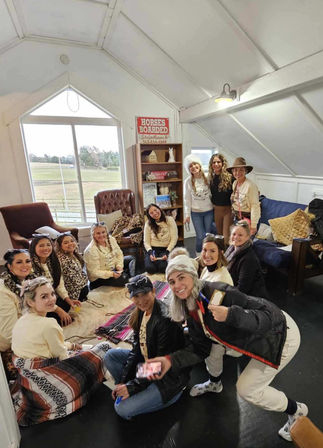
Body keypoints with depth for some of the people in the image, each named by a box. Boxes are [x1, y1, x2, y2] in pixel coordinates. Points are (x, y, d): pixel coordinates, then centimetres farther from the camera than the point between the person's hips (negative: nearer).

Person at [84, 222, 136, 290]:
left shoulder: (111, 239, -9)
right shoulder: (91, 250, -28)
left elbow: (119, 254, 3)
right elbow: (95, 272, -26)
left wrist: (119, 265, -14)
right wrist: (111, 274, -34)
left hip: (113, 266, 8)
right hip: (99, 278, -8)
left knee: (131, 258, 13)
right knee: (123, 279, -28)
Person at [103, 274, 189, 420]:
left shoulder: (165, 320, -30)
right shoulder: (141, 313, -4)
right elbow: (137, 350, 2)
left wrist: (132, 386, -17)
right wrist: (123, 381, -2)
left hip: (170, 377, -8)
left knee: (122, 409, -15)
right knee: (110, 355, 4)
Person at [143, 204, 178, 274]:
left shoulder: (169, 220, 0)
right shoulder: (148, 223, 4)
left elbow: (174, 239, -4)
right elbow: (146, 242, 3)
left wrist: (167, 253, -15)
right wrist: (150, 253, -16)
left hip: (166, 249, -1)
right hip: (152, 249, 1)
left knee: (163, 267, -28)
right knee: (149, 268, -25)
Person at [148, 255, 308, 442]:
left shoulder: (218, 292, -33)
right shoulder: (191, 309, -7)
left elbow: (271, 315, -34)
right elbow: (201, 348, -3)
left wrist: (231, 315, -48)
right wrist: (171, 360, -14)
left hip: (281, 335, -7)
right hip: (250, 334, 7)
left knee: (247, 389, 0)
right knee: (212, 340, 7)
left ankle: (296, 410, 27)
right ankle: (215, 384, 36)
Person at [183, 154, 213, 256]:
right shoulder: (188, 181, -6)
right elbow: (187, 199, -3)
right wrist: (187, 214, -3)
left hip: (209, 211, 2)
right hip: (196, 213, -2)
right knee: (200, 236, -3)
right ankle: (199, 256, 20)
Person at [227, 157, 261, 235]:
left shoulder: (251, 186, -18)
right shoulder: (234, 183, 6)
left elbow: (255, 207, -19)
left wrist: (253, 226, -20)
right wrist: (234, 216, 13)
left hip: (246, 219, -7)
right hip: (236, 218, 7)